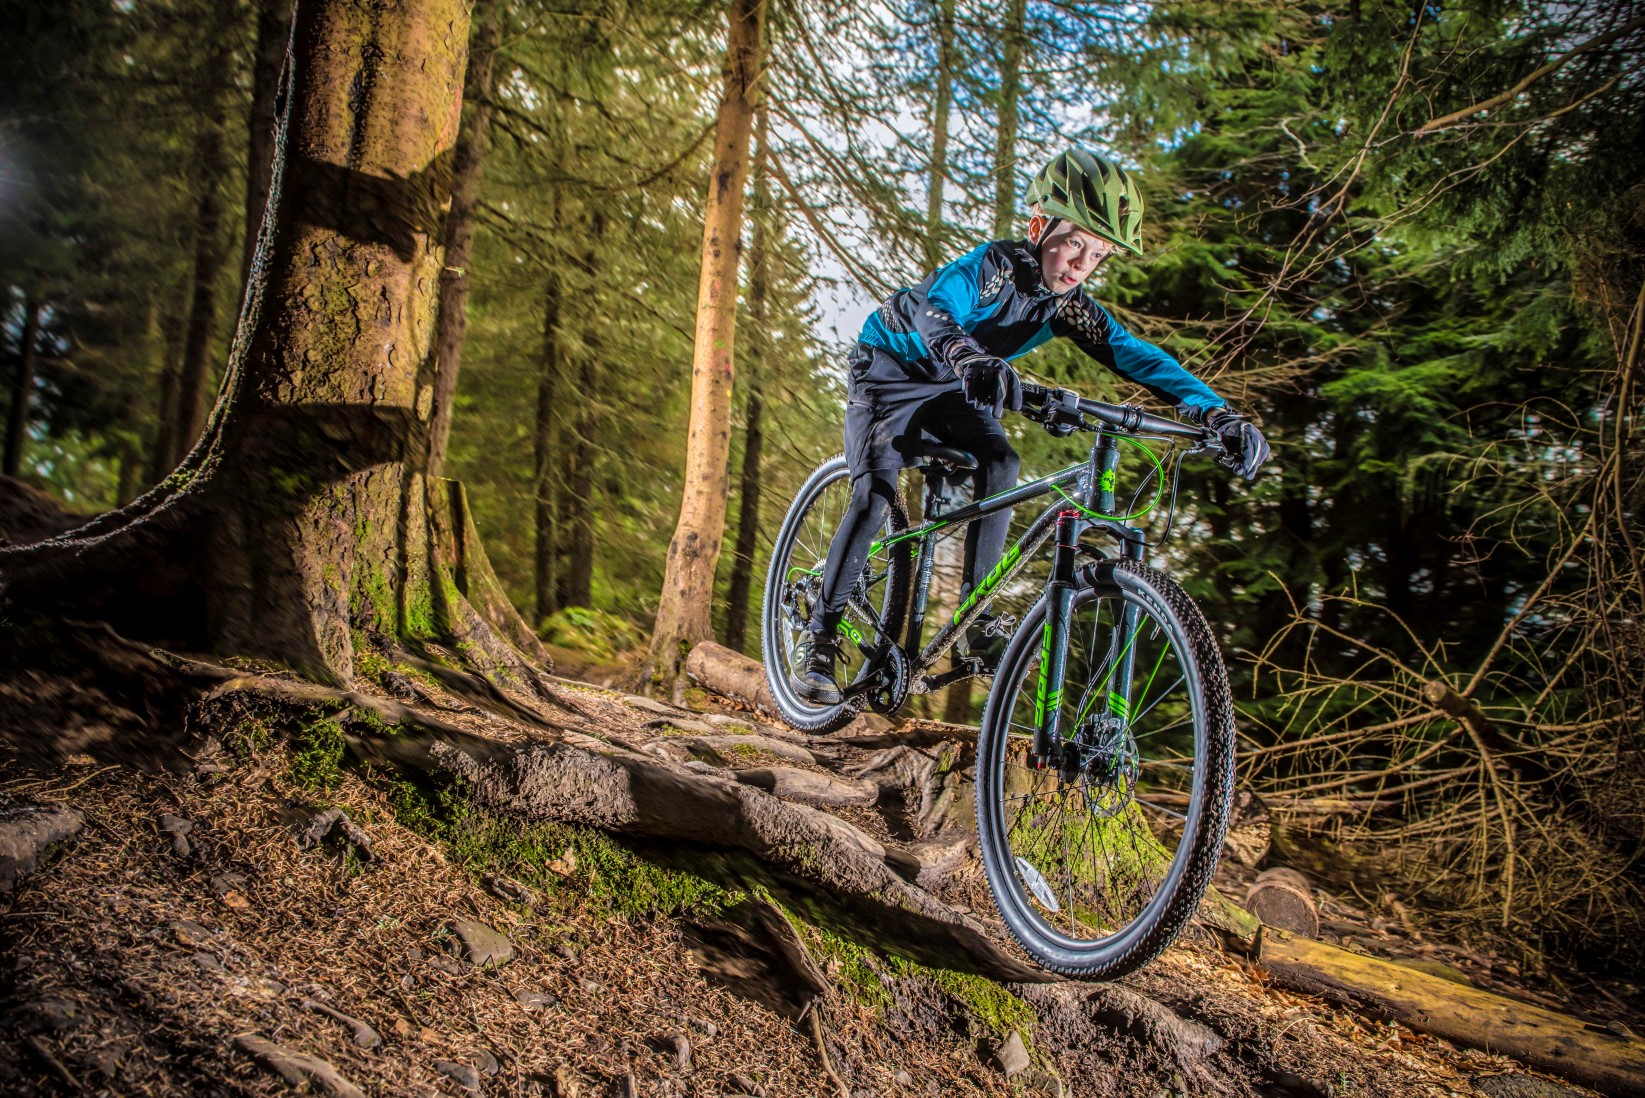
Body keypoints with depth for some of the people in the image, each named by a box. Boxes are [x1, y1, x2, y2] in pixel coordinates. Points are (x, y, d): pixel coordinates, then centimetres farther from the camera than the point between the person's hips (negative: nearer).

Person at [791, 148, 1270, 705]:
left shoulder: (1067, 304, -13)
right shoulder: (991, 266, -30)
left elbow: (1134, 354, -20)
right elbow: (937, 312, -50)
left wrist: (1215, 411, -33)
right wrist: (969, 358, -73)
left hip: (950, 388, 6)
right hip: (889, 369, -5)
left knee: (999, 463, -20)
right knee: (874, 492, -22)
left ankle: (976, 619, -10)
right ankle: (818, 636, -11)